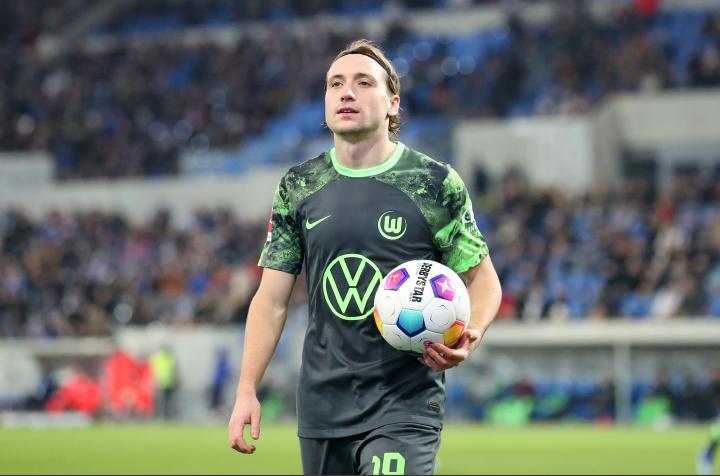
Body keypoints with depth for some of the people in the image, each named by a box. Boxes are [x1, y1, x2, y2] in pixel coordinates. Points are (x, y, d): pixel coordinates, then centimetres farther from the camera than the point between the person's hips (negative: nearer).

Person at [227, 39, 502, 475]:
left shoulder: (436, 184, -2)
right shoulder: (298, 188, 7)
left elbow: (482, 276, 4)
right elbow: (272, 299, 8)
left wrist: (471, 335, -17)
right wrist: (247, 391, -1)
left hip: (404, 406, -4)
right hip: (322, 404, 4)